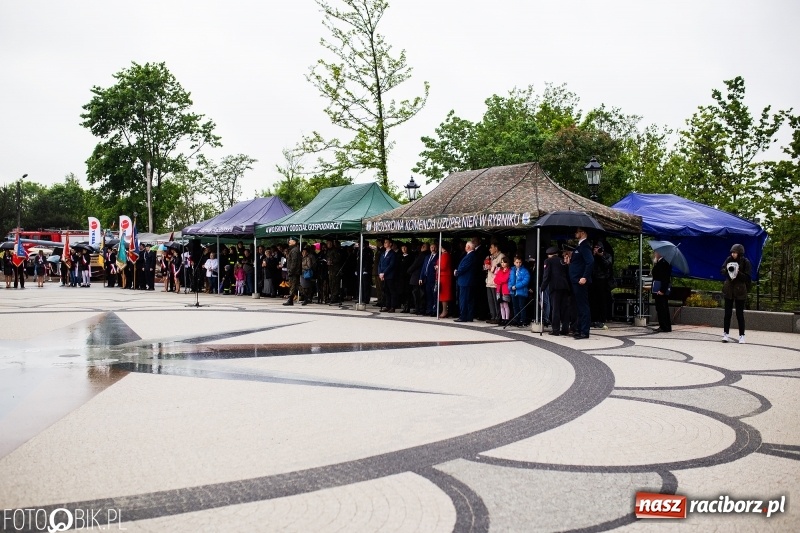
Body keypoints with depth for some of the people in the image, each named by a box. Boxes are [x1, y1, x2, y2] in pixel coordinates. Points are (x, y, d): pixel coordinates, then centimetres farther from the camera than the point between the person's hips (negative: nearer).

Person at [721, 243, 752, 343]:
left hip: (740, 291, -3)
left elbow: (748, 277, -10)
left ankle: (741, 336, 7)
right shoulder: (729, 259, 0)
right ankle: (725, 333, 15)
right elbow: (722, 270, 6)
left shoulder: (746, 262, -9)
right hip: (728, 290, 3)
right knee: (727, 313, 8)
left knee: (740, 314, 1)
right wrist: (727, 270, -16)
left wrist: (738, 273, -25)